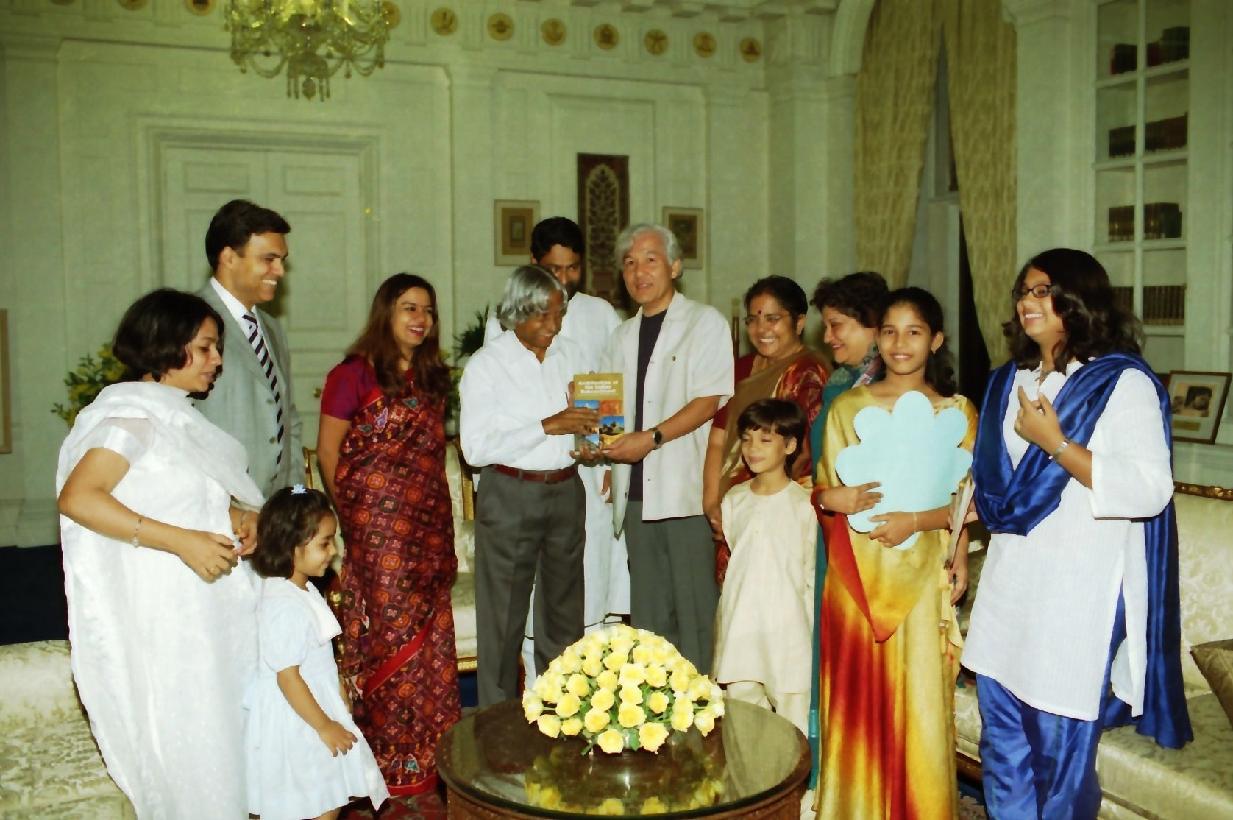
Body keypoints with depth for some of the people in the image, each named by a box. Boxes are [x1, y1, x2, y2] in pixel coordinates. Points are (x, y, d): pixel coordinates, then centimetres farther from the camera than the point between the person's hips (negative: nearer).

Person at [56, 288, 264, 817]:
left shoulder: (177, 414, 13)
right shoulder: (134, 414, -15)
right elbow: (77, 497, -26)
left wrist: (235, 517, 3)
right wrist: (181, 541, -28)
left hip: (202, 605, 9)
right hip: (164, 610, -9)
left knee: (217, 729, 16)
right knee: (185, 737, 2)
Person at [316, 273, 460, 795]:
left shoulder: (432, 377, 12)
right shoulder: (355, 375, -6)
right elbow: (328, 450, -4)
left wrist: (441, 520, 10)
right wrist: (352, 511, -2)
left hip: (430, 521, 6)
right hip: (379, 523, -6)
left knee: (431, 631, 9)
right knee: (394, 631, 0)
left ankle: (429, 747, 22)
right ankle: (393, 757, 14)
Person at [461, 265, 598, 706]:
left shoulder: (571, 355, 8)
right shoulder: (486, 364, -6)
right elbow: (475, 447, -15)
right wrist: (547, 426, -21)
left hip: (565, 491, 5)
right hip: (510, 494, -5)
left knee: (564, 608, 13)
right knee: (504, 614, 1)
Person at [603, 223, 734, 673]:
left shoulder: (705, 323, 1)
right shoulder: (624, 335, 20)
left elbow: (709, 400, -10)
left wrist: (651, 438, -18)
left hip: (687, 489, -6)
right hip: (637, 490, 6)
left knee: (695, 608, -4)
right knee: (646, 613, 11)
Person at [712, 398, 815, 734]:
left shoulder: (803, 504, -8)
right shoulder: (734, 500, 7)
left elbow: (813, 573, -2)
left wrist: (811, 625, -2)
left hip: (787, 625, -4)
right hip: (739, 622, 5)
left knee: (791, 726, 2)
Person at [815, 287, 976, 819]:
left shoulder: (958, 412, 4)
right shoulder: (848, 406, 6)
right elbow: (826, 491, 6)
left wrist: (917, 520, -16)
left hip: (922, 576, -1)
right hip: (856, 573, 1)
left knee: (919, 702, 1)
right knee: (857, 699, 6)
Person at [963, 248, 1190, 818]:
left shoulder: (1123, 382, -9)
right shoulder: (1009, 382, 12)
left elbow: (1150, 491, -19)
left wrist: (1056, 444, -19)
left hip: (1079, 587, -6)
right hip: (1009, 581, 7)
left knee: (1059, 739, 2)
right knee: (1002, 736, 13)